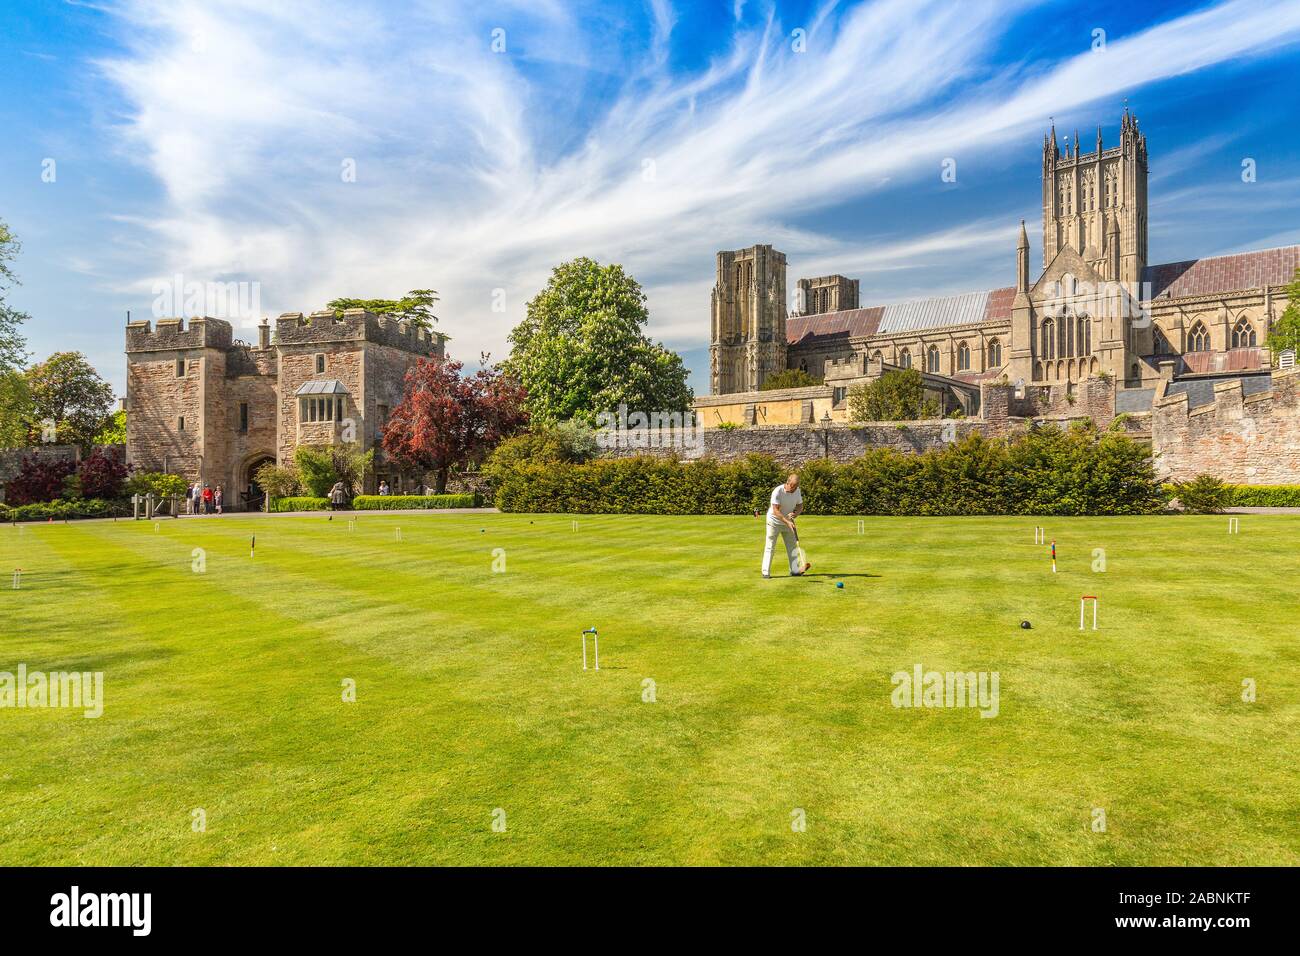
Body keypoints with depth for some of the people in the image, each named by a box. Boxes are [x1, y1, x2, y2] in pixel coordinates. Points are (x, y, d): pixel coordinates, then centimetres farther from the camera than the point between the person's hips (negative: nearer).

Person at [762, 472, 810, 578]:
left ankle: (795, 570, 8)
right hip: (774, 522, -6)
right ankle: (766, 572, 0)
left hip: (788, 522, 6)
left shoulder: (797, 491, -8)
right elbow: (776, 511, -28)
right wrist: (787, 522, -35)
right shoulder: (777, 491, -26)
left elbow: (800, 506, 2)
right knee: (770, 547, -4)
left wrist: (796, 514, -21)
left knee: (793, 545, 4)